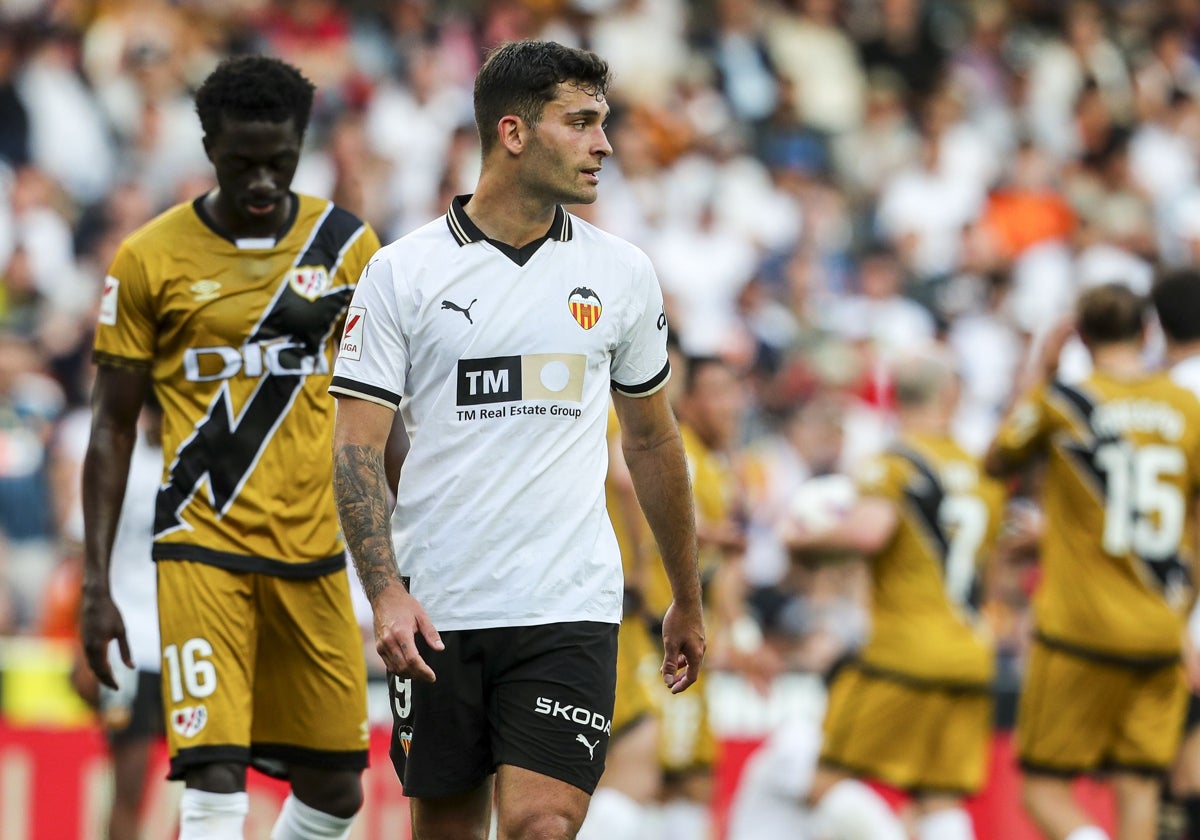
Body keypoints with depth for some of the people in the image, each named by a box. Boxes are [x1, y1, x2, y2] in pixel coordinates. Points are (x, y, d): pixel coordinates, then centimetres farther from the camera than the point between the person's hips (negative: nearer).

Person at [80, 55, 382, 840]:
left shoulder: (347, 245, 4)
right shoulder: (150, 261, -3)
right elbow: (112, 429, 2)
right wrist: (96, 584, -2)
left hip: (314, 553, 4)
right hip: (203, 549, -3)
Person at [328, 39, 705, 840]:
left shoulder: (623, 273, 6)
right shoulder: (401, 272, -1)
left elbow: (652, 438, 17)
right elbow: (357, 446, -4)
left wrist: (688, 600, 22)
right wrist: (385, 591, -18)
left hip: (571, 609, 0)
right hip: (437, 618, 0)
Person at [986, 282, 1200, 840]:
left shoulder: (1063, 401, -6)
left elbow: (997, 462, 13)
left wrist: (1040, 373, 16)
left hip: (1079, 628, -3)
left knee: (1044, 788, 4)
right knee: (1137, 786, 6)